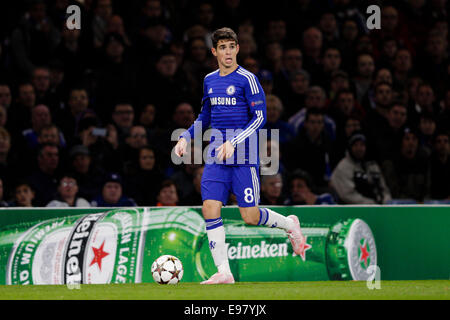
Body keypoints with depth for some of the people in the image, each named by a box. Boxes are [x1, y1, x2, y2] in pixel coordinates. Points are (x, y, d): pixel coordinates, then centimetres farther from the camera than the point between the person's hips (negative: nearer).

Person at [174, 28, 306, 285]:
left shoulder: (247, 80, -7)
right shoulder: (209, 81, 12)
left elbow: (260, 117, -10)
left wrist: (234, 142, -19)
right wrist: (186, 137, 12)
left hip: (244, 157, -5)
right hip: (216, 158, 5)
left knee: (250, 216, -5)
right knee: (210, 210, -9)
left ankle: (289, 224, 26)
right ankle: (224, 272, -4)